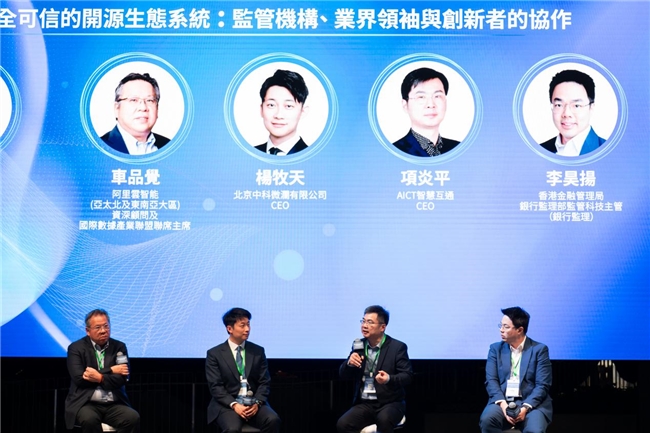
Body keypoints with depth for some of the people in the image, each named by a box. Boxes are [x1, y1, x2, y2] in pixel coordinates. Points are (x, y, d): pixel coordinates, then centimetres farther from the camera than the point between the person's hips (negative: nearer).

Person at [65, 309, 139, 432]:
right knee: (90, 419, -36)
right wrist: (110, 370, -8)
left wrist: (100, 378, -16)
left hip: (114, 405, 3)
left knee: (133, 418, -27)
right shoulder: (76, 348, 2)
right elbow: (79, 378, -11)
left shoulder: (119, 347, 10)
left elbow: (121, 379, -1)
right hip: (86, 404, -3)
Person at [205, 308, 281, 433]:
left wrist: (257, 403, -12)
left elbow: (264, 382, 7)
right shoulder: (214, 354, 2)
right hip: (227, 405, -3)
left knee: (273, 420, -28)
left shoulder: (258, 351, 10)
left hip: (254, 403, 3)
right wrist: (234, 405, -18)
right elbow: (216, 386, -4)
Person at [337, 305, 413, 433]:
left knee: (384, 420, -38)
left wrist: (389, 379, -28)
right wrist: (349, 363, -14)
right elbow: (343, 375, 10)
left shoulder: (397, 347, -4)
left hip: (390, 403, -4)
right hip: (364, 404, 4)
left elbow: (407, 376, -8)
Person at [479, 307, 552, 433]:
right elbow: (491, 381, 2)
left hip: (532, 403, -2)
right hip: (502, 402, 2)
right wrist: (502, 404, -16)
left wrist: (525, 407, -19)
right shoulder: (496, 349, 11)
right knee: (487, 419, -31)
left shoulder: (539, 349, 3)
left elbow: (542, 385, -4)